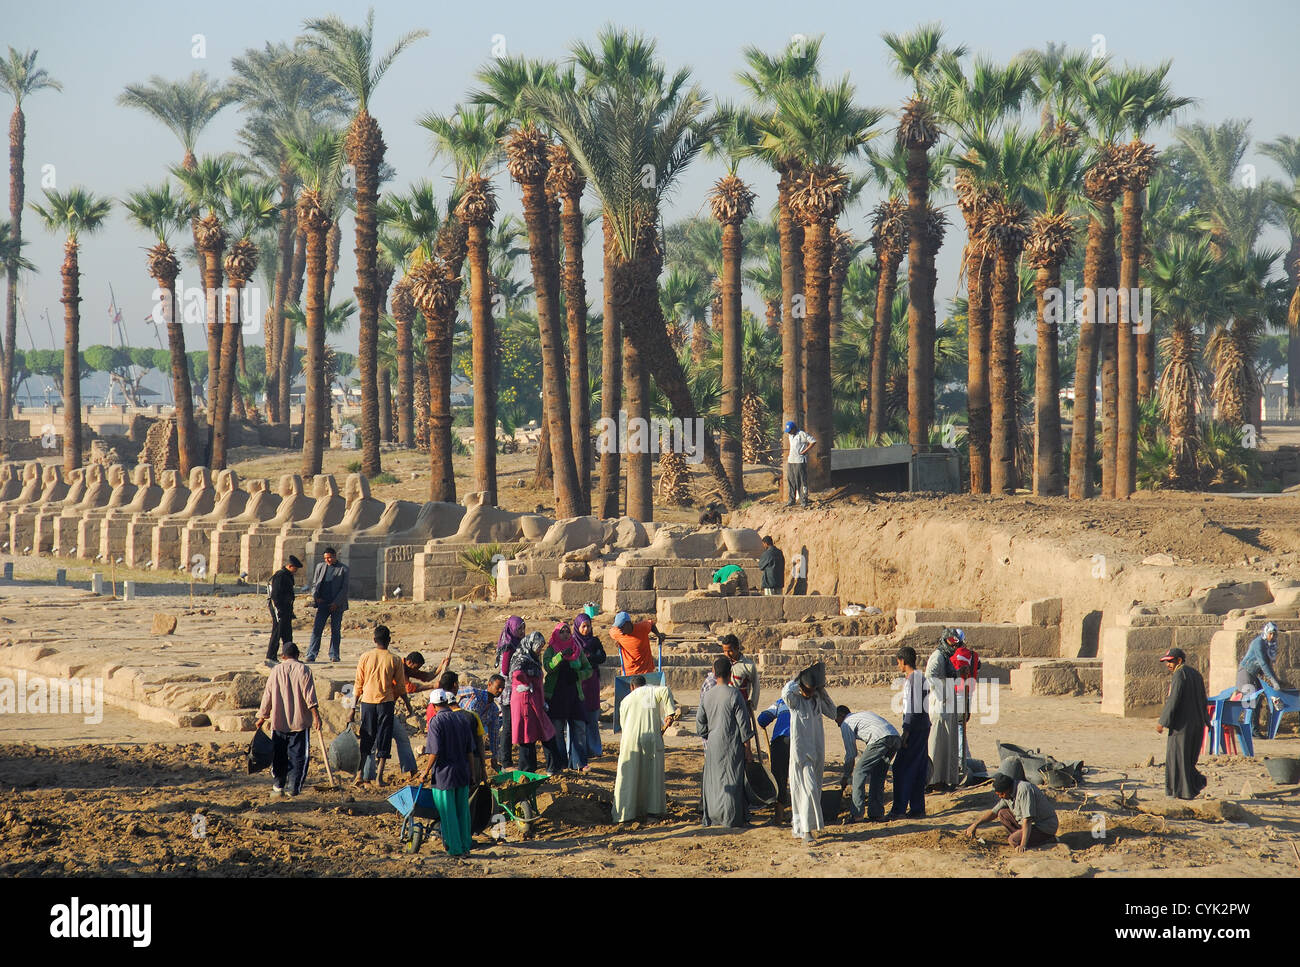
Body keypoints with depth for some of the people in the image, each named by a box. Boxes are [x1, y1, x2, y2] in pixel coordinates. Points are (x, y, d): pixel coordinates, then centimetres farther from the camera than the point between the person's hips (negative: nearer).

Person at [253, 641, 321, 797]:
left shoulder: (275, 671, 4)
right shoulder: (303, 670, -3)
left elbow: (267, 697, 8)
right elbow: (309, 695, -11)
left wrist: (261, 719, 17)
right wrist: (316, 715, -10)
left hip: (278, 721, 2)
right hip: (299, 721, -2)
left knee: (279, 755, 11)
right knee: (299, 755, 2)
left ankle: (278, 786, 10)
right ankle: (293, 786, -5)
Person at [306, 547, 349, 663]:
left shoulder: (343, 569, 1)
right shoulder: (320, 566, 11)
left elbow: (344, 588, -3)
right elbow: (314, 583, 14)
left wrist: (336, 603, -11)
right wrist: (315, 596, -4)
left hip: (337, 605, -2)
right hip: (323, 603, 2)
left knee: (335, 631, 2)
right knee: (317, 629, -7)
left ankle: (334, 655, 10)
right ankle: (311, 655, -8)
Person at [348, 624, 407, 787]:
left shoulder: (365, 657, -1)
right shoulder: (394, 660, -4)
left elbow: (358, 685, 2)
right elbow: (401, 687, 3)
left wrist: (353, 709, 8)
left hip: (367, 701, 1)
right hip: (386, 702, -1)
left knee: (366, 739, 11)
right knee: (384, 739, 6)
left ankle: (360, 773, 3)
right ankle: (379, 776, 3)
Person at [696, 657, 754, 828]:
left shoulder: (707, 695, 1)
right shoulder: (734, 695, -13)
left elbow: (700, 721, 7)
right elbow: (743, 722, -10)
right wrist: (746, 745, -3)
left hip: (713, 745, 4)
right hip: (732, 745, -4)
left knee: (713, 780, 12)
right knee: (732, 781, 2)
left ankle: (710, 817, 16)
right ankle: (731, 818, 3)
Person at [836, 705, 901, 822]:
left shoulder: (846, 724, 12)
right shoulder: (861, 715, 38)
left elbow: (850, 754, 11)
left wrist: (845, 777, 22)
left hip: (881, 739, -8)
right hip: (895, 737, 8)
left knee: (859, 772, -1)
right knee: (878, 776, 18)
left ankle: (856, 814, -5)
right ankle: (876, 813, 17)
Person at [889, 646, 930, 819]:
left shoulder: (912, 679, -14)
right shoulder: (921, 678, 14)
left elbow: (912, 708, -19)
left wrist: (906, 731, -19)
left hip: (915, 728, -10)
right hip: (923, 727, 10)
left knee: (901, 768, -7)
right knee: (918, 771, 11)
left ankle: (899, 809, -9)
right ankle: (917, 809, 13)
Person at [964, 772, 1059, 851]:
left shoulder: (1024, 790, -27)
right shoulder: (1006, 794, 1)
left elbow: (1027, 819, -32)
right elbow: (993, 812, 16)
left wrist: (1023, 845, -37)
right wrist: (975, 824, 8)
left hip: (1046, 827, -9)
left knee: (1014, 840, -25)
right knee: (1002, 814, 4)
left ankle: (1048, 840, -11)